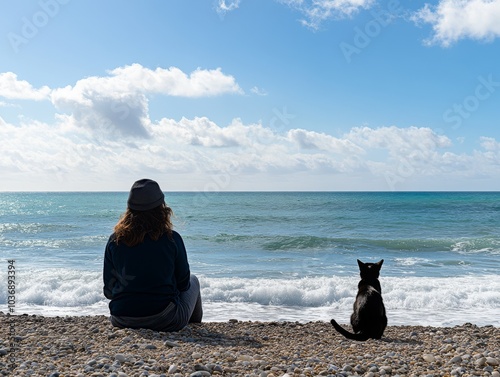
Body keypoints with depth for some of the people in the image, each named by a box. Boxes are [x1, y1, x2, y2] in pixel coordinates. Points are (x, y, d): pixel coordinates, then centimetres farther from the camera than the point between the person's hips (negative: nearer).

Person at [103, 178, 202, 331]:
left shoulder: (115, 240, -5)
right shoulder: (172, 238, -12)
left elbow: (108, 290, 2)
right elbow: (183, 282, -1)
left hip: (121, 321, 4)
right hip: (165, 322, -4)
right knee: (193, 280, 27)